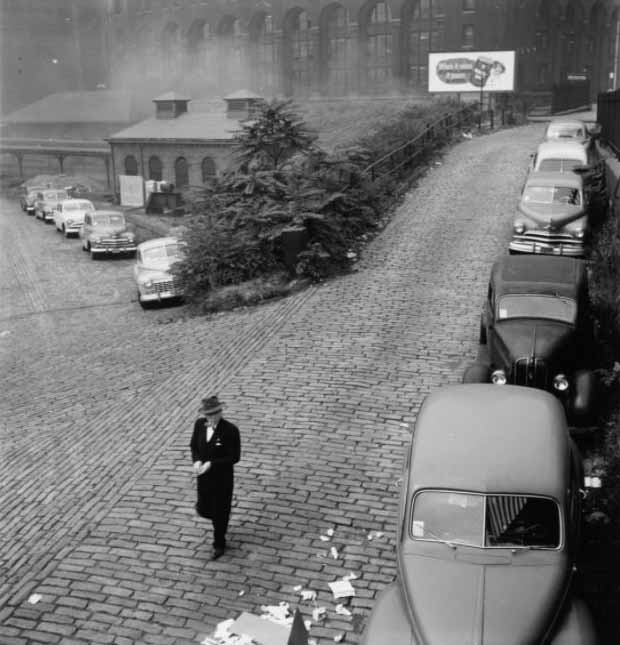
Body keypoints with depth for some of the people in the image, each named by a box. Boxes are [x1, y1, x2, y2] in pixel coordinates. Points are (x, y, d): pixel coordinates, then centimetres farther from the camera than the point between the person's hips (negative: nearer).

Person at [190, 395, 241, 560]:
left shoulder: (231, 430, -26)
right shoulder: (200, 423, -11)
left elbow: (234, 457, -20)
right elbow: (194, 446, 4)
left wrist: (211, 464, -28)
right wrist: (197, 461, -17)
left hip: (222, 478, -4)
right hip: (204, 476, 4)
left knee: (220, 513, 12)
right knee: (203, 511, 17)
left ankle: (219, 545, 37)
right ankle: (221, 520, 53)